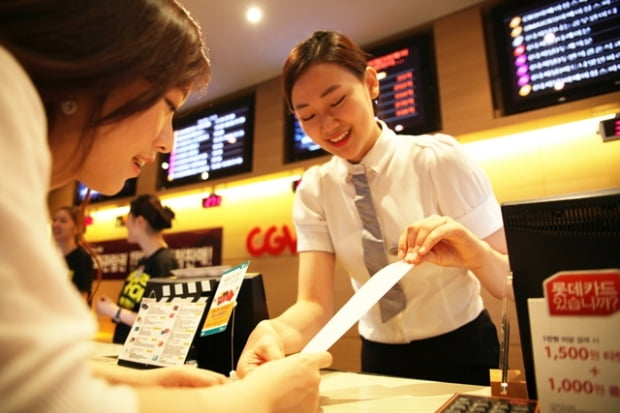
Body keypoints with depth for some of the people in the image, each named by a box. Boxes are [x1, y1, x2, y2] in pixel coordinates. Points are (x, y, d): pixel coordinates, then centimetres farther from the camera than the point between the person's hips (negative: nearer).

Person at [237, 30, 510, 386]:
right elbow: (315, 305, -16)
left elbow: (512, 284, -16)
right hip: (380, 360, 3)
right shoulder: (313, 192, -10)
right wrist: (272, 333, -36)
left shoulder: (440, 158, -18)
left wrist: (473, 254, -37)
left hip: (463, 354, -2)